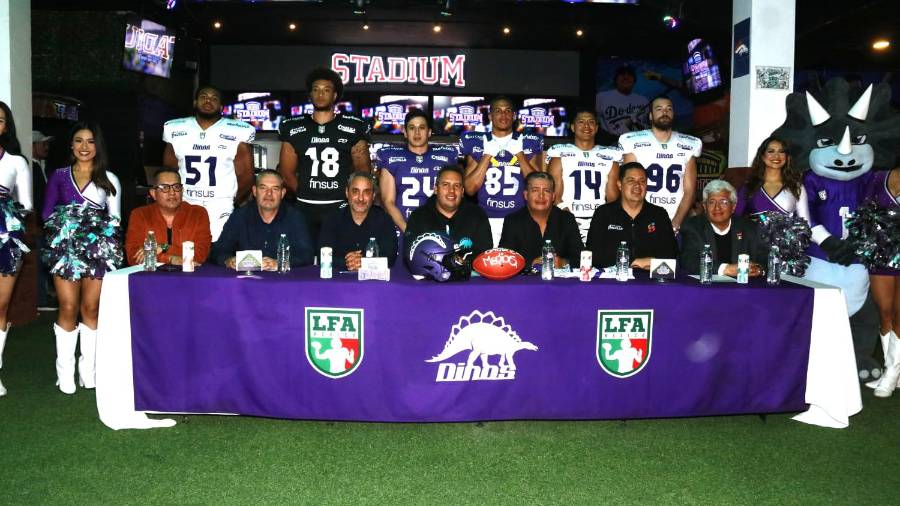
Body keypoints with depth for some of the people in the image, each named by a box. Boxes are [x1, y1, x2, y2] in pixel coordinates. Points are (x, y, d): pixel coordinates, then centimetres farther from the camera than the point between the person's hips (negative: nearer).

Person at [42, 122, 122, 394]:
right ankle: (65, 371, 2)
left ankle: (88, 369, 7)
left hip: (98, 248, 0)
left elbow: (115, 218, 10)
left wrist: (102, 230, -6)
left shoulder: (109, 178, 11)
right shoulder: (59, 176, 12)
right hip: (65, 248, 0)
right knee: (68, 309, -4)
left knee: (91, 309, 0)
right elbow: (47, 213, 7)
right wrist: (66, 221, -8)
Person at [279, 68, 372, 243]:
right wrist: (306, 194, 3)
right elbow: (287, 173, 11)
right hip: (305, 209, 2)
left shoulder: (354, 128, 6)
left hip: (341, 209, -1)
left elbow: (364, 170, 9)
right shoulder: (293, 128, 11)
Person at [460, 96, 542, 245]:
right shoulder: (476, 143, 7)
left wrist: (519, 154, -5)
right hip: (486, 220, 0)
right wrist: (488, 154, -6)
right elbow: (470, 189, 0)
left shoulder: (528, 143, 9)